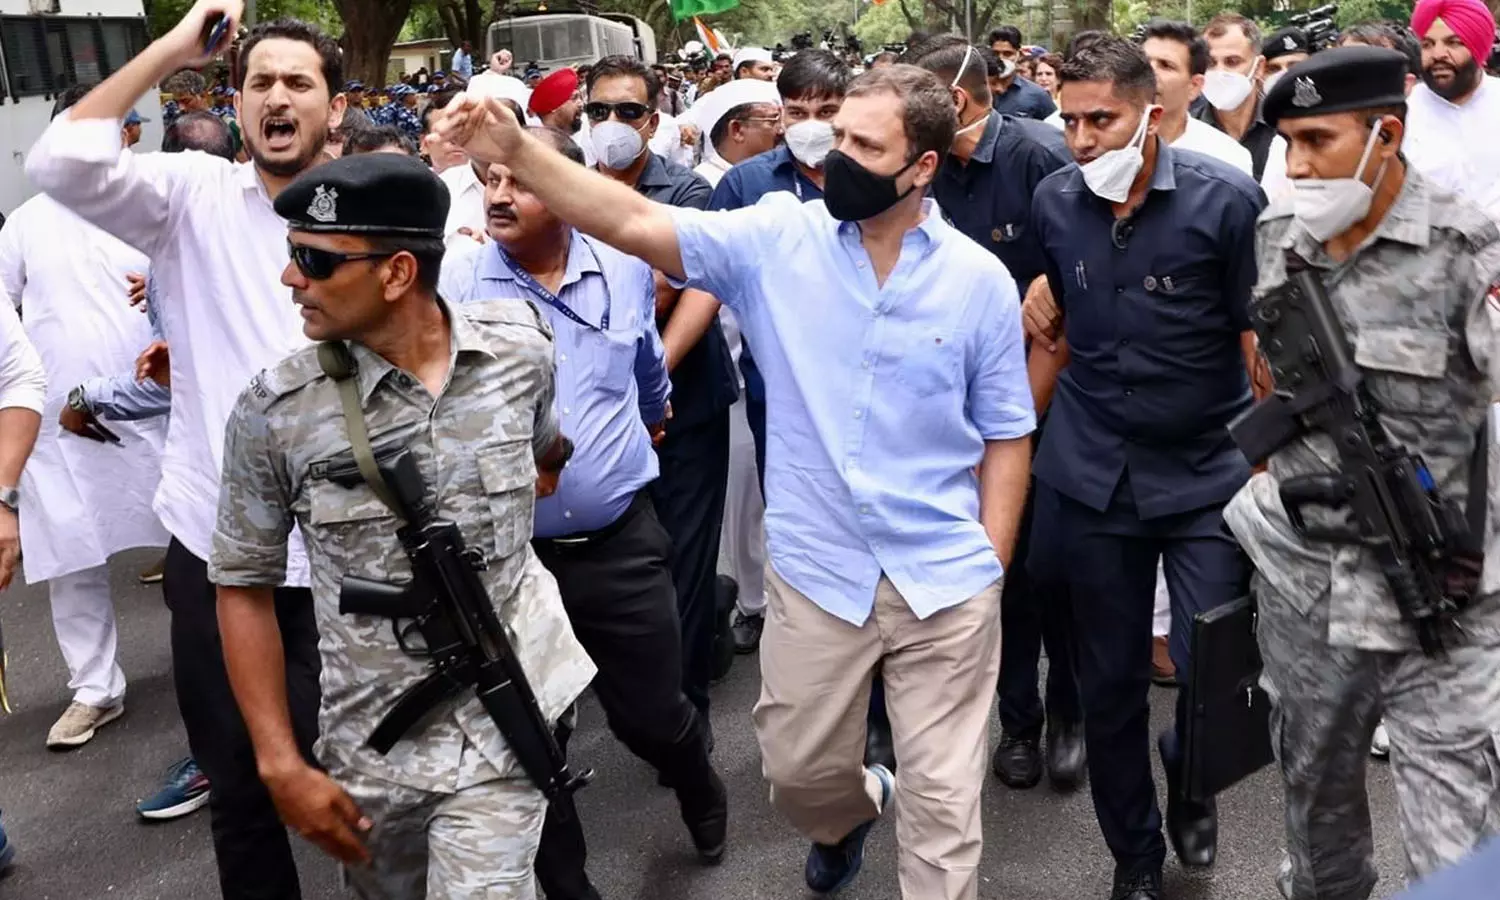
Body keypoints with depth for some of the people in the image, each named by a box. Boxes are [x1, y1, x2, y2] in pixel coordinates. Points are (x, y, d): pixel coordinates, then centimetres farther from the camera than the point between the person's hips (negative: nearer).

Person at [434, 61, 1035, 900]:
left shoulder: (981, 280, -5)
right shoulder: (781, 238, -5)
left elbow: (1006, 436, 2)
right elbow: (636, 223, -12)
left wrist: (992, 568, -1)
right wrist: (519, 150, -23)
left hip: (946, 580, -1)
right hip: (816, 570, 2)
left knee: (945, 799, 7)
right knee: (798, 771, 20)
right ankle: (853, 810, 56)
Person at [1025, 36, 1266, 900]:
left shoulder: (1226, 198, -11)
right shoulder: (1055, 201, 0)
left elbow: (1259, 335, -6)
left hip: (1208, 472, -3)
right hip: (1092, 474, 3)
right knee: (1109, 681, 10)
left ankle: (1191, 779, 31)